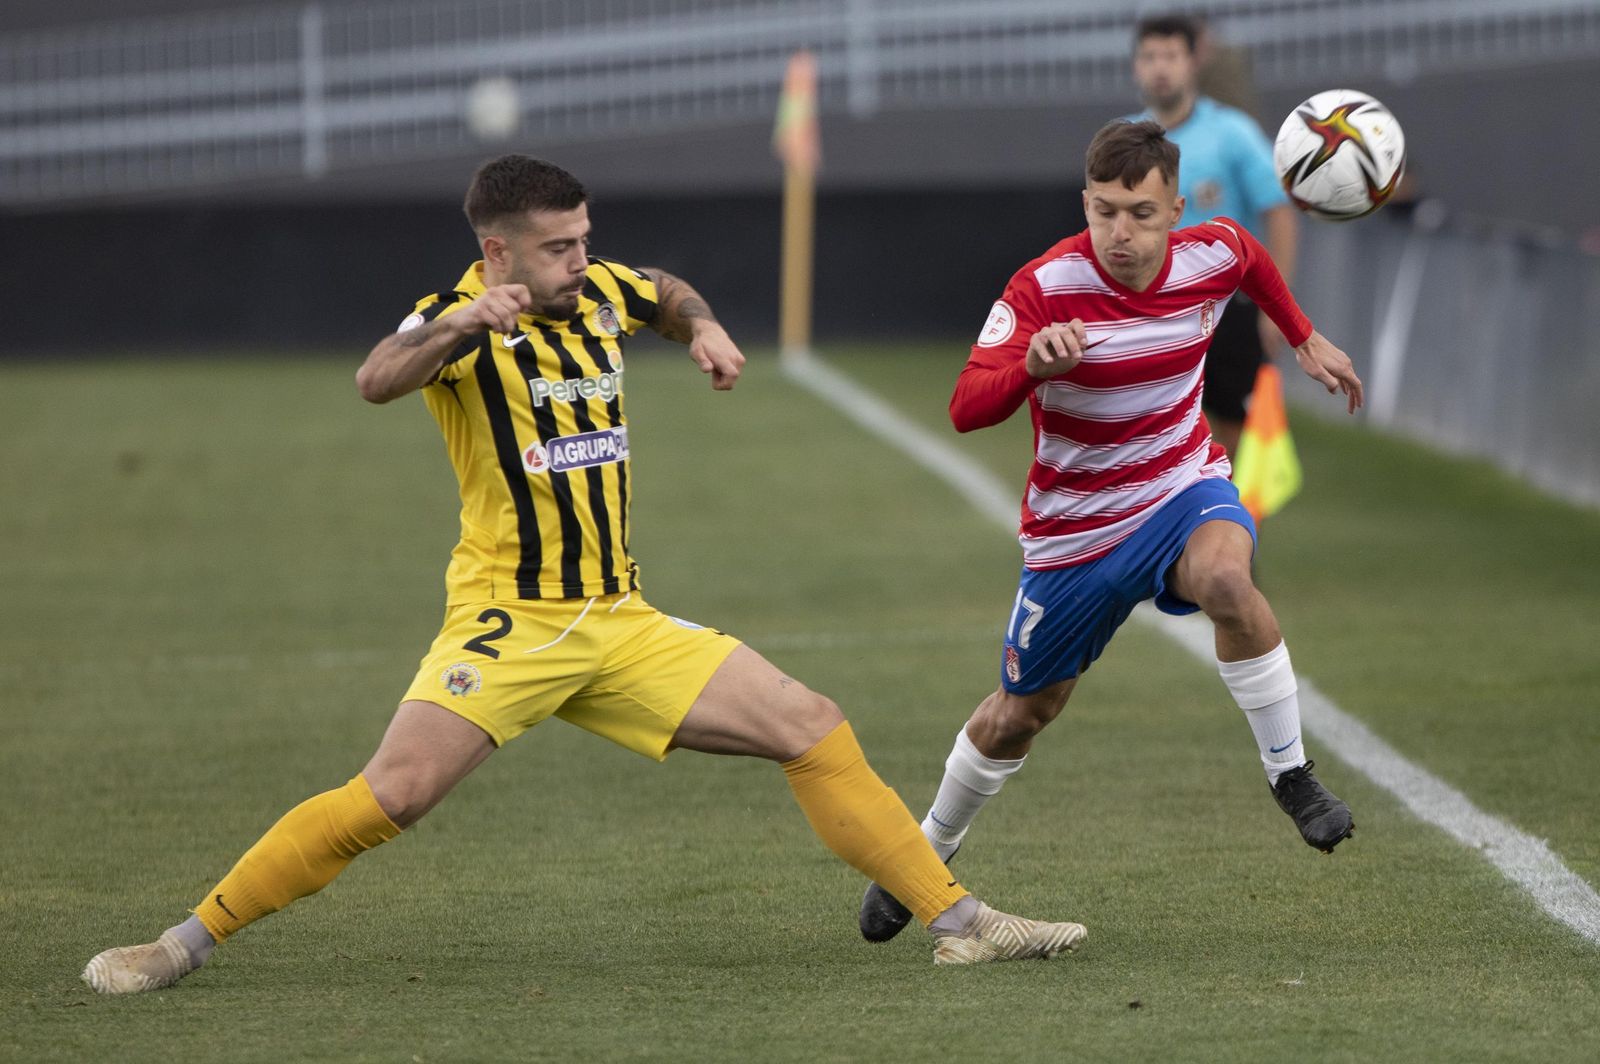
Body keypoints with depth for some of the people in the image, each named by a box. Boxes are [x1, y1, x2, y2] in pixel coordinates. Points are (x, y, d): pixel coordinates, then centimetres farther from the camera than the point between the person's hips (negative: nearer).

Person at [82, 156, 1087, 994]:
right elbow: (377, 381, -35)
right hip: (507, 619, -6)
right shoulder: (465, 318, -12)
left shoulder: (599, 292, 7)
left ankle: (959, 919, 5)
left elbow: (667, 291, 33)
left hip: (619, 620, 6)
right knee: (393, 794, -22)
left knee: (816, 730, -2)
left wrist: (702, 327, 11)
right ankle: (183, 944, -11)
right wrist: (457, 327, -54)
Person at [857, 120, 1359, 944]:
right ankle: (931, 851, 40)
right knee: (1021, 713, 12)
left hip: (1182, 487, 1)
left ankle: (1291, 774, -19)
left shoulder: (1208, 257, -12)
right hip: (1074, 529, -1)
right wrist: (1032, 362, -50)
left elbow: (1251, 257, 16)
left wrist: (1305, 338, 24)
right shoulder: (1044, 288, -24)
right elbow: (967, 408, -32)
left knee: (1224, 577, -36)